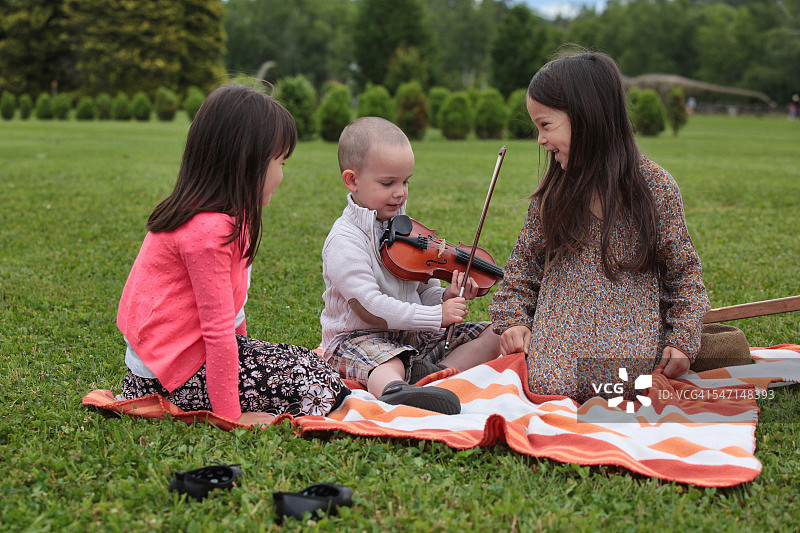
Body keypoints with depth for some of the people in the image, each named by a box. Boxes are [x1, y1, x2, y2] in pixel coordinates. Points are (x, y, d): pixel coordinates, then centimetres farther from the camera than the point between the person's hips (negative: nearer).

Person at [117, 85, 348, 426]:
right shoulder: (209, 230, -25)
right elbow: (219, 329, -25)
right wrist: (230, 415, -22)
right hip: (177, 374, -10)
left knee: (304, 361, 10)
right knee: (316, 385, -12)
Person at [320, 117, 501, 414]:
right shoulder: (345, 240, -15)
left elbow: (423, 291, 14)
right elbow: (368, 308, -24)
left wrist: (446, 297, -11)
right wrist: (436, 315, -25)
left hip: (411, 333, 7)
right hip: (358, 337, -7)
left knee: (493, 336, -2)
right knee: (388, 363, -40)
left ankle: (436, 372, -26)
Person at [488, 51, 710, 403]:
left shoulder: (657, 186, -2)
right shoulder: (552, 192, 6)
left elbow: (682, 268, 5)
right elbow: (525, 260, 15)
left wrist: (682, 340, -4)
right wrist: (513, 318, 1)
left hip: (629, 343, -1)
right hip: (560, 331, 1)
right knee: (547, 387, -26)